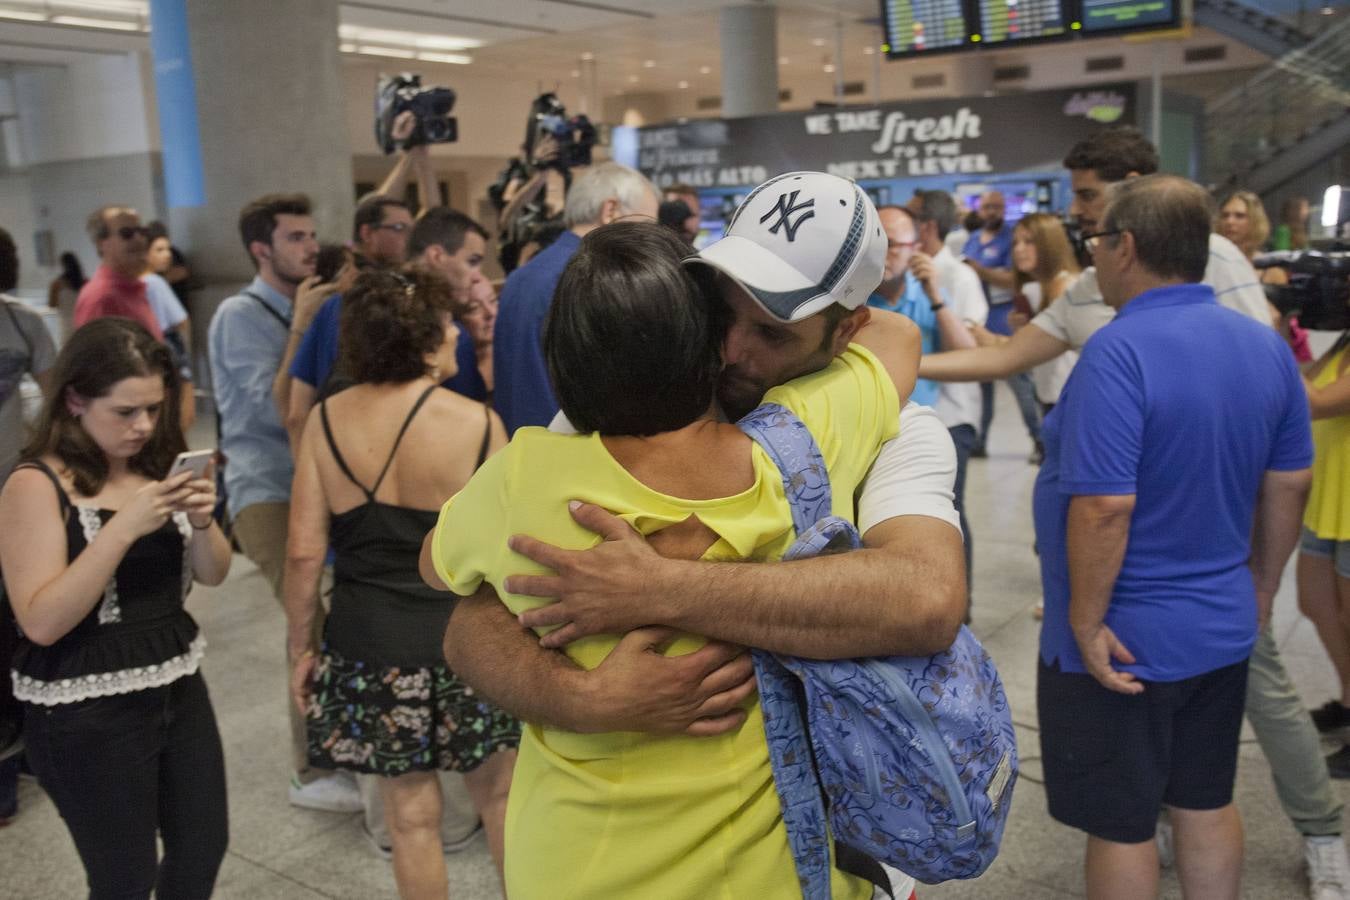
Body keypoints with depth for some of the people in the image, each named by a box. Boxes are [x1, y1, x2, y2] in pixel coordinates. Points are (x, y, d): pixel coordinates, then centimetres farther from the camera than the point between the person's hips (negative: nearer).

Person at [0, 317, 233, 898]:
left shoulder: (156, 465, 4)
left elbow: (213, 574, 6)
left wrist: (201, 521, -14)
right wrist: (124, 528, -29)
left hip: (179, 687, 6)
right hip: (86, 715, -6)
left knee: (205, 848, 17)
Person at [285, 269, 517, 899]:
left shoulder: (327, 420, -5)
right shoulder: (476, 421, -11)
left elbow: (303, 552, -5)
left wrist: (300, 645, 7)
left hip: (368, 645, 1)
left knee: (411, 813, 16)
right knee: (498, 794, 20)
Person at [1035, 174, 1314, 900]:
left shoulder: (1120, 350, -24)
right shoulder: (1265, 344, 0)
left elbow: (1104, 508, -28)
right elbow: (1288, 485, 8)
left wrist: (1086, 622, -17)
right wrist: (1260, 589, 19)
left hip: (1123, 638, -7)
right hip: (1219, 626, 7)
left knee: (1119, 825, 10)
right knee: (1207, 805, 22)